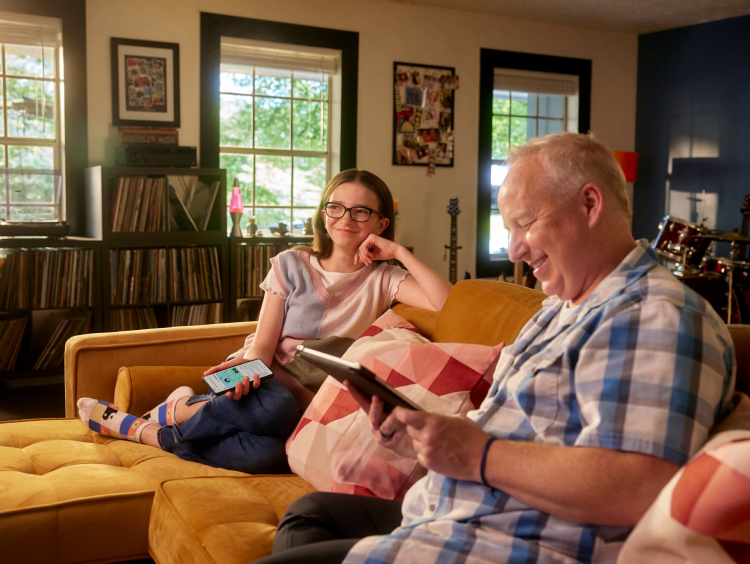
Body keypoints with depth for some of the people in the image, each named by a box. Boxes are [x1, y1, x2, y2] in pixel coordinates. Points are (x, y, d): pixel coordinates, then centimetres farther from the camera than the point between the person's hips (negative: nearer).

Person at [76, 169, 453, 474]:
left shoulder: (382, 279, 4)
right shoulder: (292, 265, 4)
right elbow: (263, 344, -1)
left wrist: (399, 252, -12)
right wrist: (245, 366, -23)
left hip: (310, 406, 1)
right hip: (268, 384, -1)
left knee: (270, 454, -36)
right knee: (276, 407, -40)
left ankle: (143, 429, -13)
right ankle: (182, 408, -11)